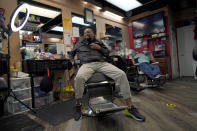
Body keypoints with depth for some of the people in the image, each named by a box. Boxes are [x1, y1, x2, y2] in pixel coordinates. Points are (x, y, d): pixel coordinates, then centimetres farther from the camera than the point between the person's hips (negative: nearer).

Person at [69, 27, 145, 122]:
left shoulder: (99, 43, 29)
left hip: (102, 63, 2)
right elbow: (71, 53, 38)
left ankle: (131, 108, -16)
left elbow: (107, 53, 23)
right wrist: (72, 61, 16)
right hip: (87, 64, -1)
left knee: (121, 74, -24)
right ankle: (78, 106, -15)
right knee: (79, 77, -39)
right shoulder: (79, 44, 29)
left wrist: (99, 48, 5)